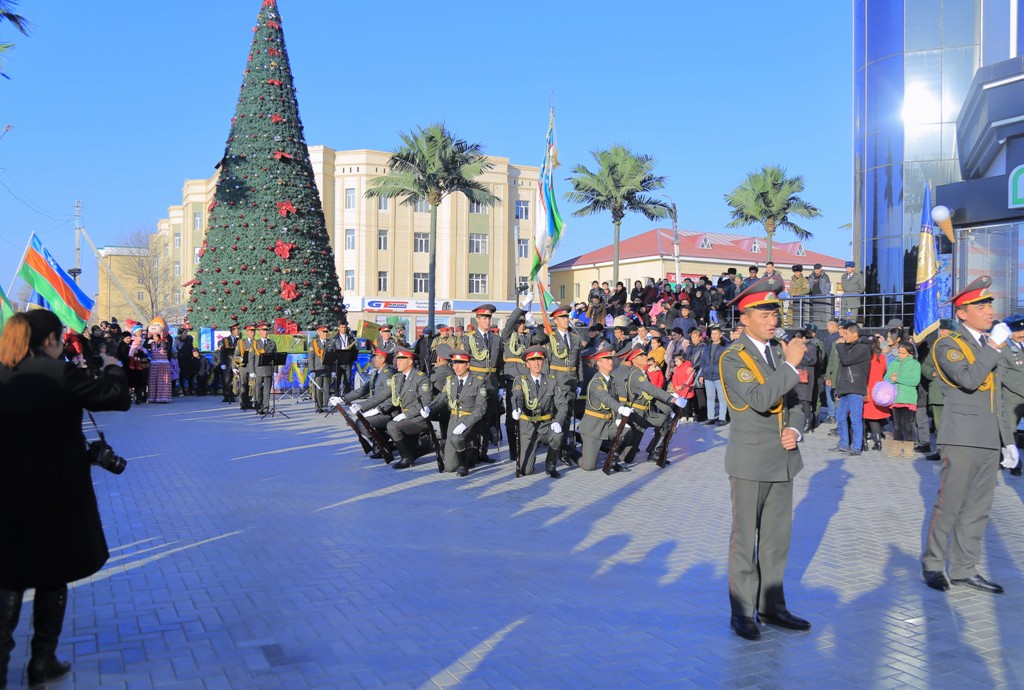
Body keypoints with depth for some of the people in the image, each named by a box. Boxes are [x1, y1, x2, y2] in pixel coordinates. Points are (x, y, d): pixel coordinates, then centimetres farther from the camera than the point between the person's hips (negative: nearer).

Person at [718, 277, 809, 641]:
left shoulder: (780, 351, 10)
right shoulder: (733, 358, -11)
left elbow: (794, 401, 15)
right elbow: (760, 400, -26)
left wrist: (795, 430, -3)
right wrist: (791, 365, -21)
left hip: (783, 459, 7)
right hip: (751, 462, -6)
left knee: (777, 537, 13)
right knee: (745, 539, 3)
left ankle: (771, 605, 25)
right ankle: (742, 612, 15)